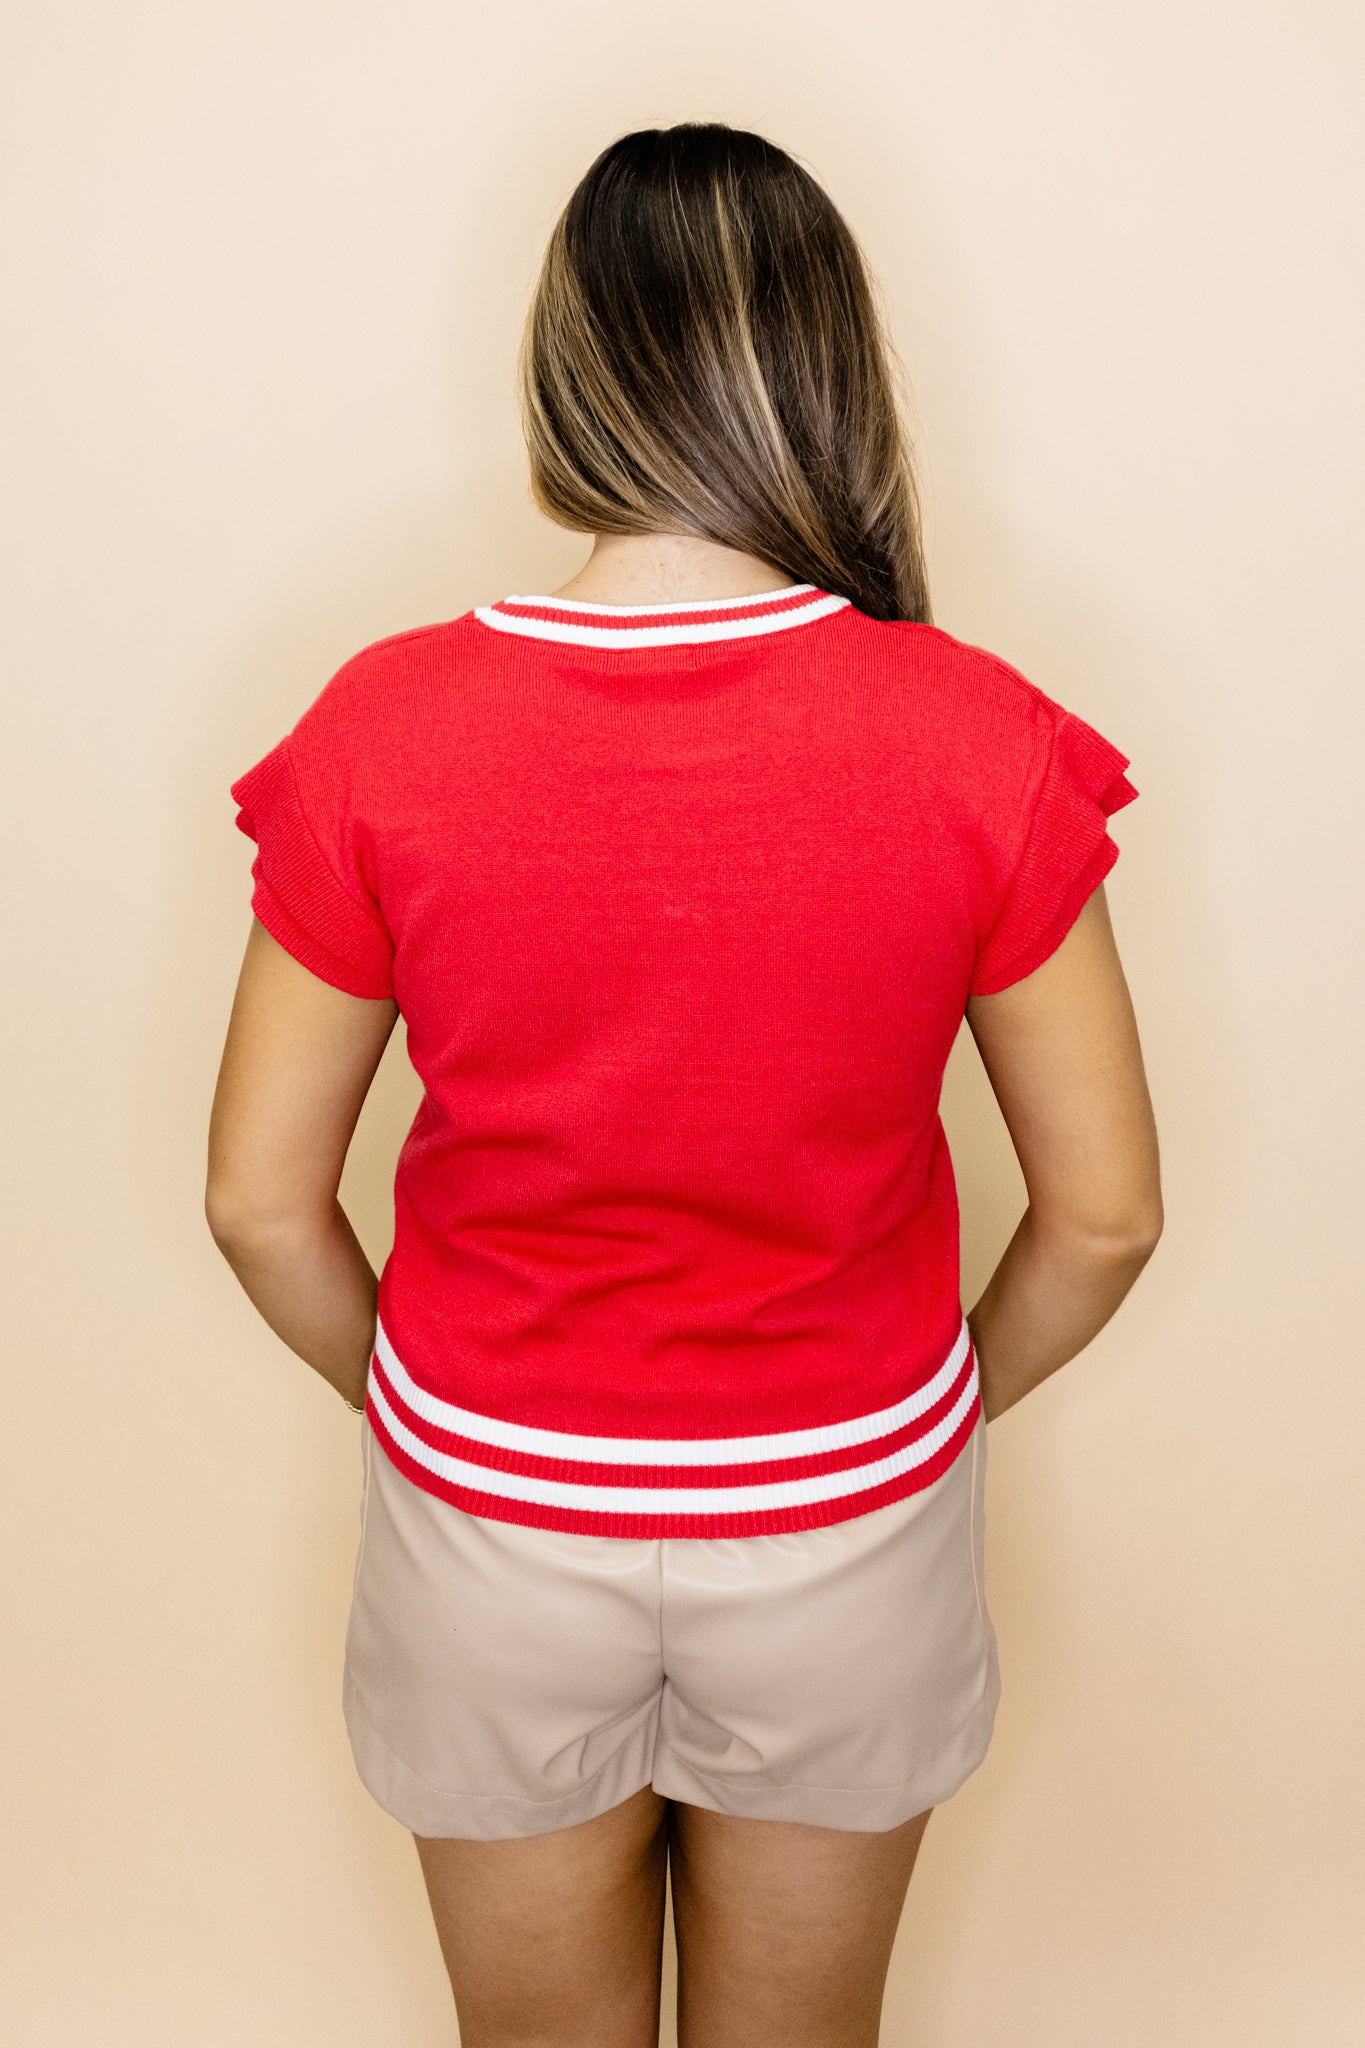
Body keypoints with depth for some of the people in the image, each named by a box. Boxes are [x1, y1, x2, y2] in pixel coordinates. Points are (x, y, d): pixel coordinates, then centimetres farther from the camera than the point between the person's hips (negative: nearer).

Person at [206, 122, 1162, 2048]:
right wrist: (942, 1411, 8)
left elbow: (262, 1202, -10)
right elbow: (1104, 1212, -11)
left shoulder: (382, 731, -19)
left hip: (492, 1522, 0)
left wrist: (431, 1408, 8)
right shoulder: (982, 743, -19)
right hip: (847, 1525, 1)